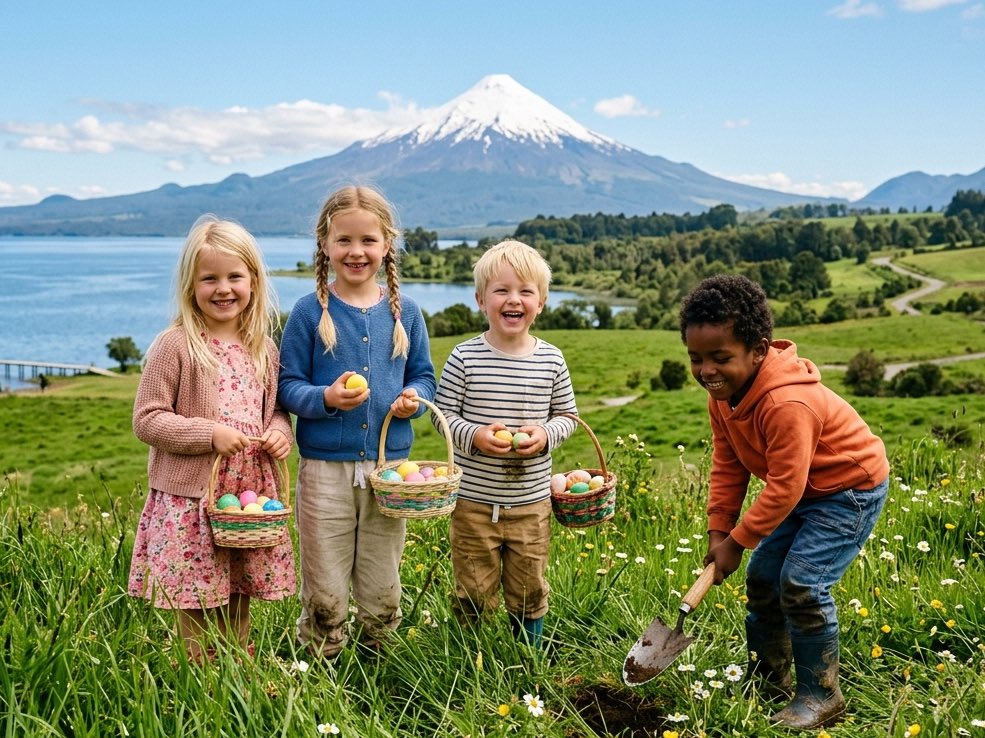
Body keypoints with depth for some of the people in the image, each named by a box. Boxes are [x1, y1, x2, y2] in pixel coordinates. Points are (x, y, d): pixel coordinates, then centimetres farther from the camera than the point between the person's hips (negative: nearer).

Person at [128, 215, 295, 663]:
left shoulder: (263, 348, 8)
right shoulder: (175, 346, -9)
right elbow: (146, 420, -10)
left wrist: (281, 432, -4)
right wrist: (209, 433, -20)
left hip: (251, 494, 5)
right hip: (190, 499, -5)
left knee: (239, 602, 16)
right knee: (196, 606, 3)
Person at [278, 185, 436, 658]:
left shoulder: (404, 311, 3)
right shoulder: (310, 311, -4)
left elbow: (423, 375, 12)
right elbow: (288, 386, -4)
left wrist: (414, 397, -10)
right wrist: (326, 397, -23)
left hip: (389, 464, 3)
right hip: (325, 466, -2)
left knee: (382, 593, 15)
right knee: (324, 594, 7)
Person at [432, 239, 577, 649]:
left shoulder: (551, 360, -2)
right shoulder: (465, 357, -8)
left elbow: (567, 415, 7)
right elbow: (443, 412, -4)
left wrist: (546, 434, -14)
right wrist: (474, 436, -21)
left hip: (531, 502, 2)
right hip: (473, 499, -2)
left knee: (529, 592, 16)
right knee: (473, 595, 11)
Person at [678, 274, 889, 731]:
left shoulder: (787, 403, -36)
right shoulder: (721, 394, -9)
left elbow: (783, 486, -31)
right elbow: (728, 467, 0)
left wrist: (736, 542, -22)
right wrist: (718, 530, -7)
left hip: (851, 487, -9)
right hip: (802, 490, 9)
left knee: (802, 583, -17)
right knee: (762, 578, 9)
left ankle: (820, 696, 1)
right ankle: (767, 683, 26)